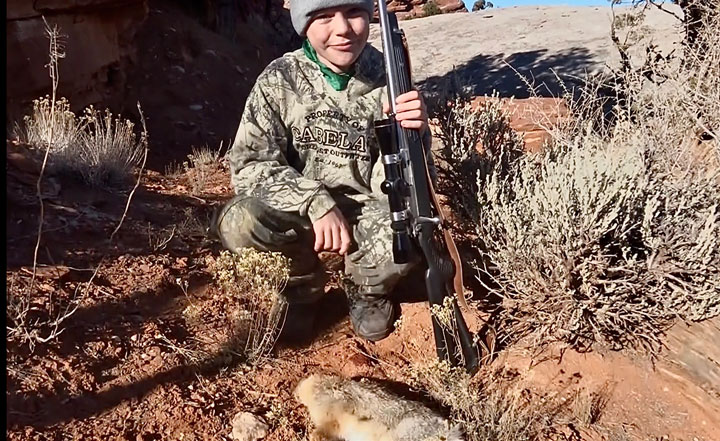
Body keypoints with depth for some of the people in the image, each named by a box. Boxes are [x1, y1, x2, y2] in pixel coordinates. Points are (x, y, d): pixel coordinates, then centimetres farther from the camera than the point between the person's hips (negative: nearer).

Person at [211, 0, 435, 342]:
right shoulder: (280, 79, -10)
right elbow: (248, 165, -15)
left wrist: (410, 135, -34)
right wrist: (316, 202, -29)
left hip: (364, 214, 0)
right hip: (302, 212, 1)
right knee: (236, 223, -29)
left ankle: (370, 290, 6)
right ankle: (304, 285, 4)